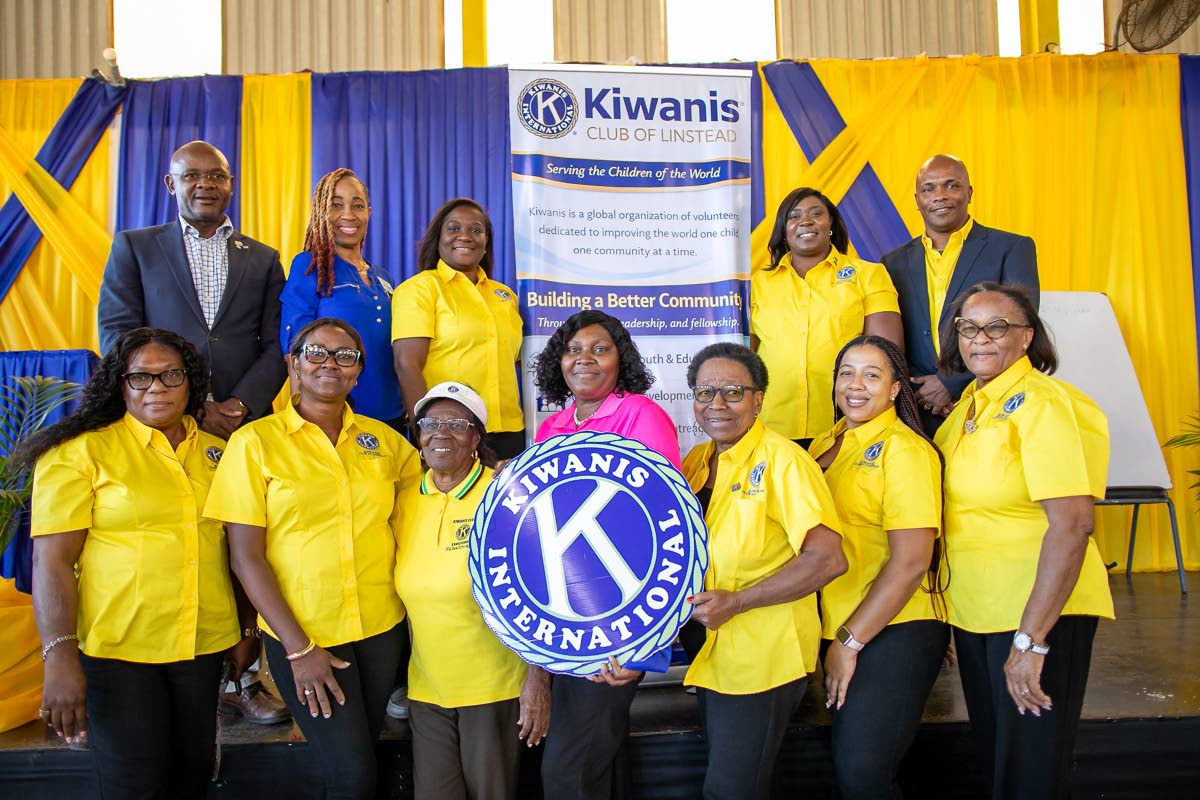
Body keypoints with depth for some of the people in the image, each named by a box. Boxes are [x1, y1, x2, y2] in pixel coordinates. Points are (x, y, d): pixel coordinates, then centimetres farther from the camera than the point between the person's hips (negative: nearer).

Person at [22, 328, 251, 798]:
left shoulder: (217, 453, 8)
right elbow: (52, 559, -11)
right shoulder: (81, 451, -6)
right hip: (117, 650, -4)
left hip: (205, 645, 4)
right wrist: (59, 657, -19)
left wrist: (247, 631, 12)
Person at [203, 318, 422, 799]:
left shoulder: (385, 440, 4)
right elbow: (246, 557, -8)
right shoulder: (256, 441, -6)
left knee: (359, 761, 15)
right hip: (302, 635, -3)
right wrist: (298, 648, -11)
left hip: (381, 628, 4)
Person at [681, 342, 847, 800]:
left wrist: (736, 603, -21)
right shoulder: (696, 462, 5)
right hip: (711, 654, 7)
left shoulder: (780, 458, -16)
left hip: (763, 659, -7)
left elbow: (828, 559, -22)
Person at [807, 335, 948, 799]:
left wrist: (849, 643, -15)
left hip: (894, 633, -7)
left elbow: (910, 562, -17)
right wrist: (836, 638, 7)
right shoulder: (825, 446, 11)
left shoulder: (905, 450, -11)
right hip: (839, 629, 7)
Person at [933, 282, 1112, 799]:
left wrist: (1030, 640, -26)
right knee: (991, 755, 20)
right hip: (974, 607, 8)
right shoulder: (973, 400, 7)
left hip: (1039, 612, -7)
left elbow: (1072, 525, -25)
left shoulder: (1041, 403, -17)